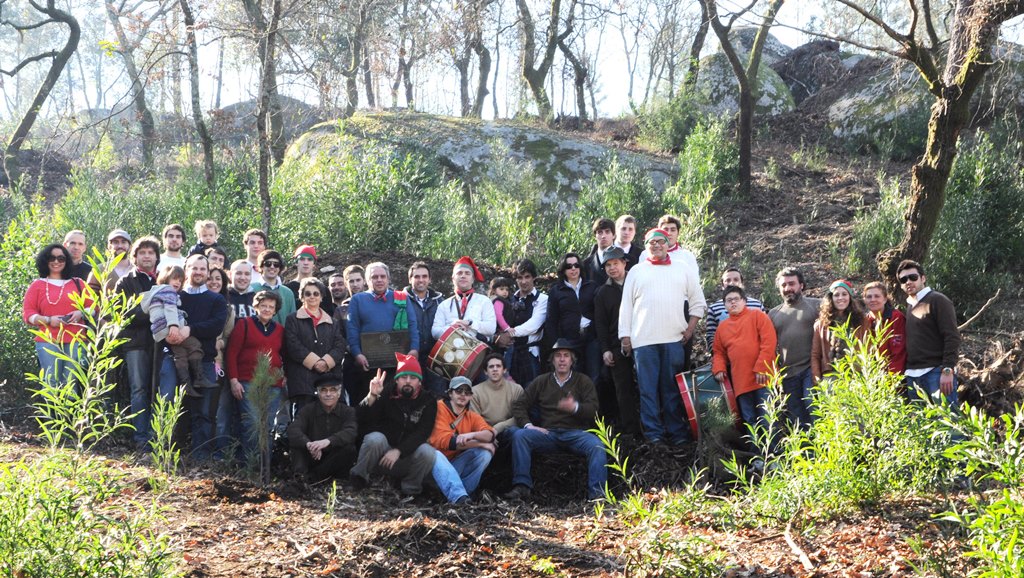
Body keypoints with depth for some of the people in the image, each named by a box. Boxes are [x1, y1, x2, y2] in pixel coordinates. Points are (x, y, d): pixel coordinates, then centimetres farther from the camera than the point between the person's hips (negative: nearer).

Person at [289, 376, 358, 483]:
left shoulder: (348, 412, -1)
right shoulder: (308, 410, 3)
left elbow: (350, 433, -24)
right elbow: (293, 430, -17)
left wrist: (328, 441, -44)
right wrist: (308, 444, -40)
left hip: (335, 462, -1)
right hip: (312, 459, 1)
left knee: (349, 448, -29)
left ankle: (312, 476, -26)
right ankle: (301, 474, -38)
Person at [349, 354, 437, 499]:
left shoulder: (428, 402, -1)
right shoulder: (386, 394, -2)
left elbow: (422, 433, -14)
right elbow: (362, 420, -11)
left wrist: (398, 451, -27)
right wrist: (372, 396, -28)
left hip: (407, 456, 1)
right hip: (381, 454, -1)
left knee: (427, 451, -29)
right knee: (375, 438, -32)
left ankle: (410, 489, -5)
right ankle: (359, 478, -10)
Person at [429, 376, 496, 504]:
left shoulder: (472, 416, 7)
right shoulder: (439, 407, -9)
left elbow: (490, 434, -13)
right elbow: (444, 440, -20)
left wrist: (472, 435, -37)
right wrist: (481, 443, -17)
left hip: (455, 466, 5)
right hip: (434, 465, -5)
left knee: (485, 453, -14)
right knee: (436, 455, -36)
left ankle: (463, 493, -23)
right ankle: (460, 497, -50)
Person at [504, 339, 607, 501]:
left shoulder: (583, 381, 13)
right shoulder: (541, 382, 18)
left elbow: (593, 409, 0)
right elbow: (520, 405, 14)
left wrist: (575, 407, -22)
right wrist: (528, 425, -4)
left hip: (576, 433, -1)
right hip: (547, 433, 2)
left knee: (596, 445, -33)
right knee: (519, 435, -25)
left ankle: (597, 493, -33)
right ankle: (521, 486, -27)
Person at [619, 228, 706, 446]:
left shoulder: (683, 268, 14)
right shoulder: (636, 271, 12)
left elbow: (697, 301, 14)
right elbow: (626, 306, 9)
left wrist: (691, 327, 3)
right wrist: (625, 336, 2)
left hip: (675, 338, 0)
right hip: (643, 339, 0)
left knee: (673, 388, 3)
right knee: (648, 389, -3)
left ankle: (677, 433, 8)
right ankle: (653, 434, 0)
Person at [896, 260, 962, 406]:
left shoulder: (937, 300, -3)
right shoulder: (908, 306, 19)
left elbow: (952, 337, -11)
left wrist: (947, 369, -19)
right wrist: (905, 371, 13)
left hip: (936, 372, -7)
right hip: (913, 376, 7)